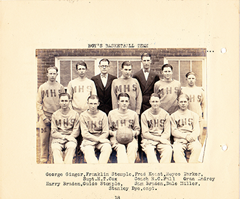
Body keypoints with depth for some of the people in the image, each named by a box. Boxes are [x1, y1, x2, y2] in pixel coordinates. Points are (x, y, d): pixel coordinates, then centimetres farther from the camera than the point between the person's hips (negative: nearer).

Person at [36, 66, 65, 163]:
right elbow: (38, 103, 4)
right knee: (44, 139, 0)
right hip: (45, 117, 0)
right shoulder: (42, 87, 7)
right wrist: (43, 117, -5)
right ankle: (43, 159, 9)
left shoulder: (60, 87, 9)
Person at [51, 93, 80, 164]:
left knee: (71, 146, -35)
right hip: (58, 139, 1)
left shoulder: (75, 114, 11)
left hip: (70, 138, 0)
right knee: (55, 148, -33)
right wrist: (63, 136, -11)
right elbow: (53, 133, 7)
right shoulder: (55, 115, 14)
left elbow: (76, 131, 6)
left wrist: (68, 137, -13)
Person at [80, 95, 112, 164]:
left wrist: (99, 139, -13)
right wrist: (97, 139, -14)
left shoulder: (103, 115, 7)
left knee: (107, 147, -31)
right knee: (88, 150, -35)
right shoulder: (83, 115, 3)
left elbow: (106, 132, 5)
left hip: (101, 138, 2)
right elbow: (84, 133, -3)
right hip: (88, 140, -1)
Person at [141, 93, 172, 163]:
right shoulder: (145, 115, 4)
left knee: (168, 149, -31)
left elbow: (167, 133, 6)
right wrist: (159, 139, -14)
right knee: (149, 150, -35)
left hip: (162, 139, 2)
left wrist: (161, 139, -16)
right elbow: (145, 133, -2)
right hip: (148, 140, -1)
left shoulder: (165, 114, 9)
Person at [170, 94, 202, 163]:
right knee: (177, 150, -35)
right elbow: (174, 131, 5)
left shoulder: (194, 115, 22)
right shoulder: (173, 116, 17)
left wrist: (191, 136, -13)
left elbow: (197, 130, 11)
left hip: (192, 140, 1)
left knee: (197, 147, -33)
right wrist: (186, 136, -11)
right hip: (179, 140, -1)